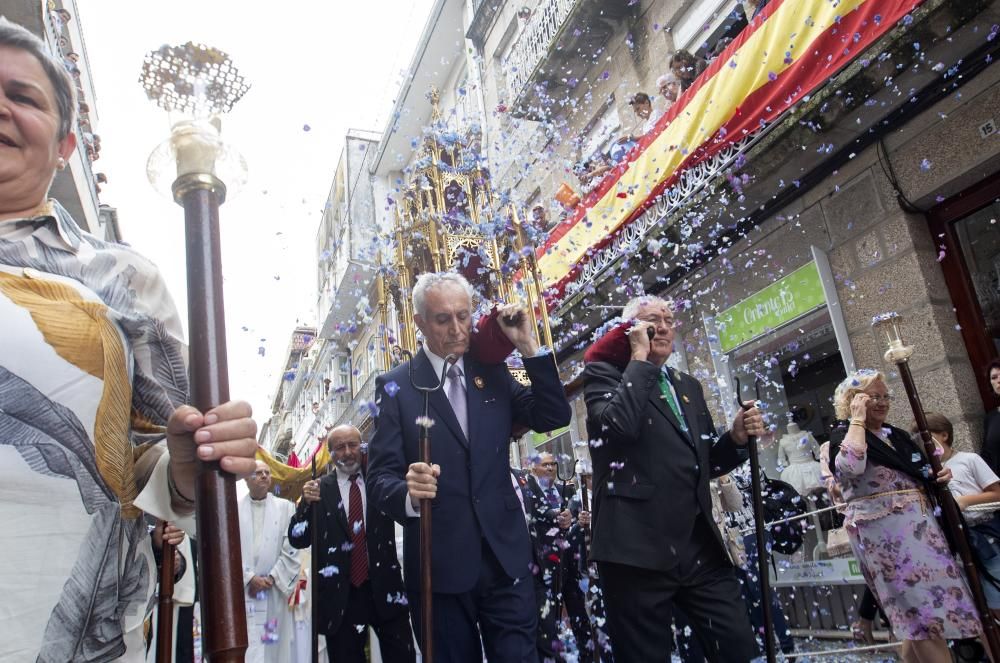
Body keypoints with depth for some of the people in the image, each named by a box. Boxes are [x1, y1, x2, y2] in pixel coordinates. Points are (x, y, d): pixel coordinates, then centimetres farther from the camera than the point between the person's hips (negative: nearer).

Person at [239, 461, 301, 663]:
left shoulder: (286, 507, 7)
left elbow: (291, 549, 1)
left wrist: (271, 578, -7)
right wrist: (249, 578, -9)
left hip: (275, 591, 1)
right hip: (241, 591, 0)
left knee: (275, 645, 1)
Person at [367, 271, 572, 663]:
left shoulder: (493, 374, 7)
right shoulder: (395, 386, -3)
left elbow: (554, 418, 0)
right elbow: (380, 476, -8)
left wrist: (529, 346, -7)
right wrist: (408, 493, -31)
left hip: (505, 557, 2)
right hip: (440, 564, -2)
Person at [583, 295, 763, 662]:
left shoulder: (688, 385, 20)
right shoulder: (604, 373, 1)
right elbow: (619, 425, -21)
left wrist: (737, 437, 3)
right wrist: (639, 357, -11)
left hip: (700, 545, 6)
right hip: (638, 545, -5)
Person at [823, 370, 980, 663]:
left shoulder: (897, 435, 15)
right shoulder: (842, 439, -9)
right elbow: (849, 466, -32)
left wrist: (938, 475, 4)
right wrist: (858, 419, -20)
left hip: (919, 526, 8)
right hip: (885, 533, -8)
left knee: (917, 618, 12)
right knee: (928, 612, -8)